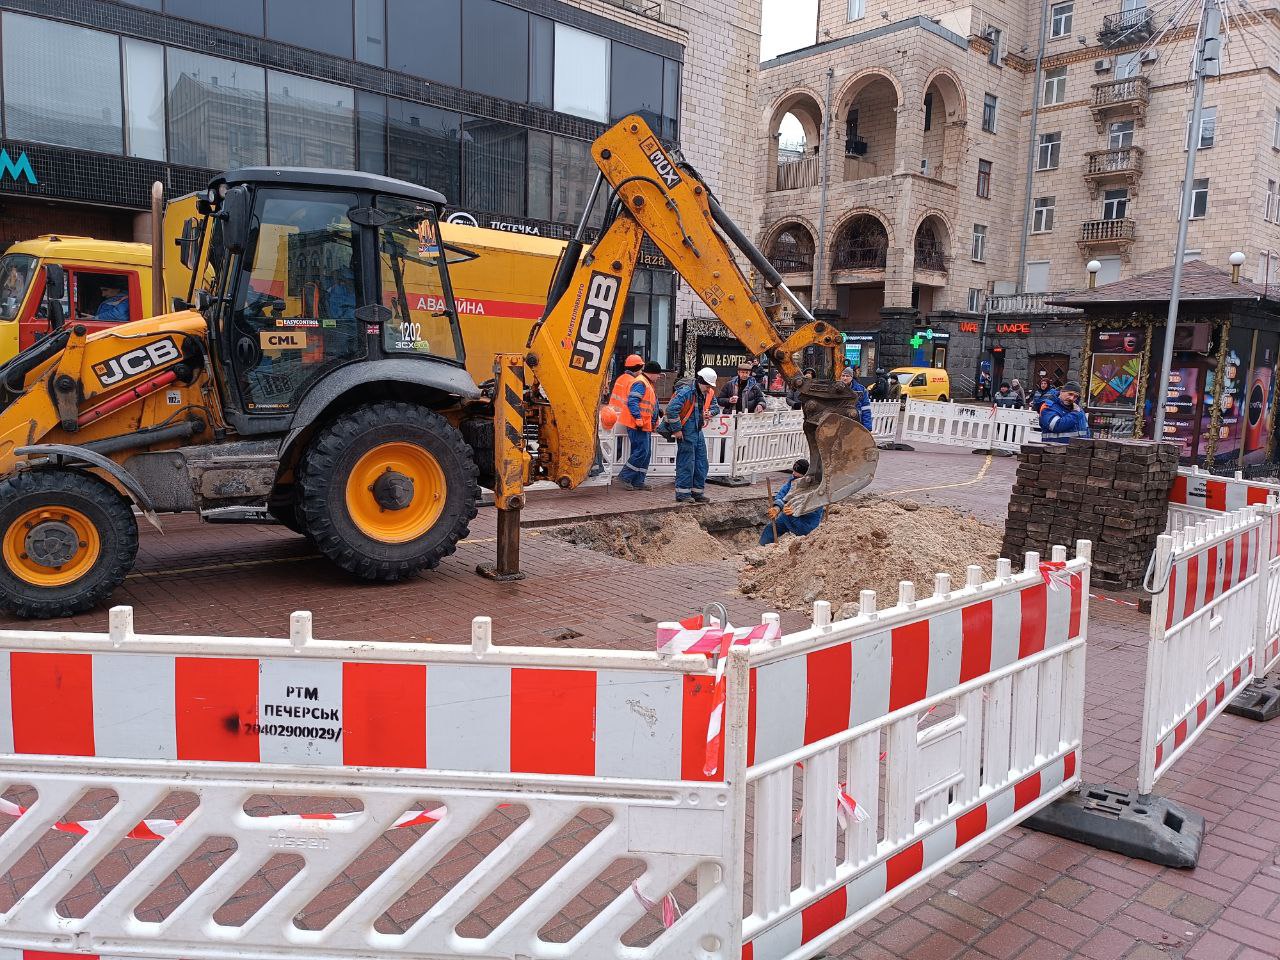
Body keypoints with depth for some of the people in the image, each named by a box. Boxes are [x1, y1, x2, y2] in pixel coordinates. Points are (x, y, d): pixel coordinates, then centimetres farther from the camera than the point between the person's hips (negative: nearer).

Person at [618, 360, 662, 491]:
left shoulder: (647, 383, 21)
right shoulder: (640, 383, -12)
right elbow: (632, 402, -22)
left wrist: (654, 422, 21)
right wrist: (639, 420, -23)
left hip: (645, 426, 11)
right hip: (638, 426, -11)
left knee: (646, 453, 10)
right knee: (642, 451, -13)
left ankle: (638, 482, 13)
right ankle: (624, 477, -5)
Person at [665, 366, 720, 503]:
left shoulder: (709, 392, 6)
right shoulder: (686, 391, -20)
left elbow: (715, 406, 23)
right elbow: (671, 409, -27)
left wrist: (710, 412, -1)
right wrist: (676, 430, -22)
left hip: (698, 431, 9)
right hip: (686, 431, -9)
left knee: (701, 462, 11)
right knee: (686, 462, -5)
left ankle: (697, 491, 21)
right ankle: (683, 493, 3)